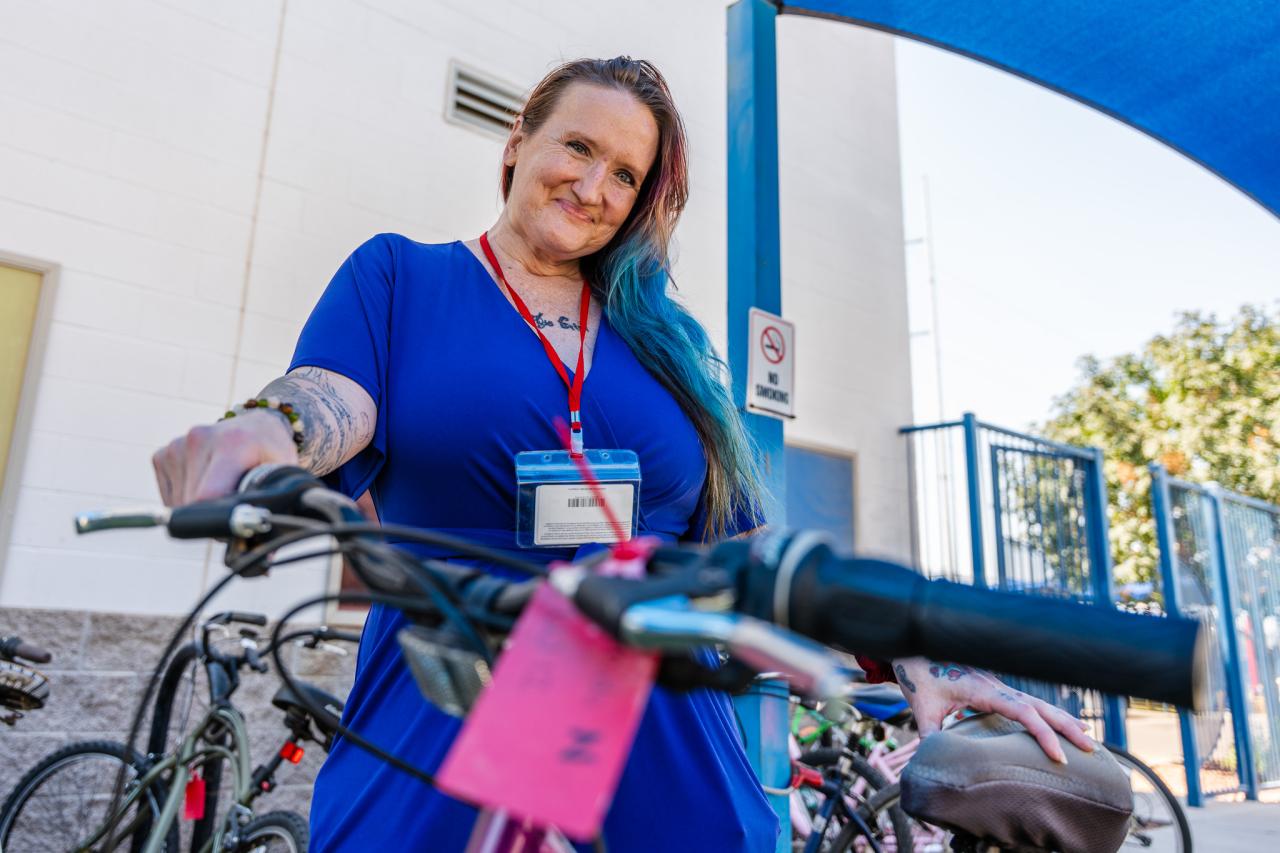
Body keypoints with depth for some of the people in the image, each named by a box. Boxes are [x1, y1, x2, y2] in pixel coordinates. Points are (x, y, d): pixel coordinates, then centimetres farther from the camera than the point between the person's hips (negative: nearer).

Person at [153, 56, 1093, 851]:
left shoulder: (669, 340, 12)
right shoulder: (400, 276, 7)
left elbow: (750, 547, 9)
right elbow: (331, 395, -11)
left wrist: (921, 666, -1)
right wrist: (269, 429, -36)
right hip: (435, 754, -2)